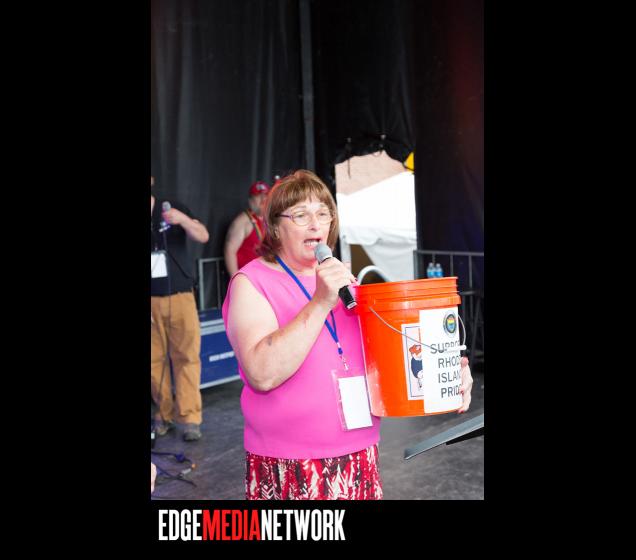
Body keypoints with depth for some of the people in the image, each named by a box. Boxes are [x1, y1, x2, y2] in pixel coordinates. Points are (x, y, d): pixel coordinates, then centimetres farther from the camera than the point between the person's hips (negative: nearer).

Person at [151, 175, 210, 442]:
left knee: (186, 357, -3)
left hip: (179, 297, -1)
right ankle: (164, 414, 14)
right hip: (153, 301, 1)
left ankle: (189, 418, 1)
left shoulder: (173, 208, 3)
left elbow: (203, 236, -7)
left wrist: (182, 219, -24)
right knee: (155, 360, 1)